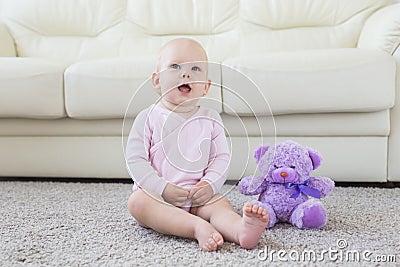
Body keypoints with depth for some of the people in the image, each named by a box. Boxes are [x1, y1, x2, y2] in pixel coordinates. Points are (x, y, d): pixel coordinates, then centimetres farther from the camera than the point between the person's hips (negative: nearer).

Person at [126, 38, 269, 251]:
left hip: (198, 196, 2)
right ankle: (199, 228, -45)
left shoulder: (210, 119, 6)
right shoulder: (149, 117, -2)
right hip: (157, 195, -1)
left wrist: (210, 184, -12)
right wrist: (162, 188, -16)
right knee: (137, 201, -30)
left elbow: (222, 156, 7)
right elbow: (135, 159, -5)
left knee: (220, 203, -24)